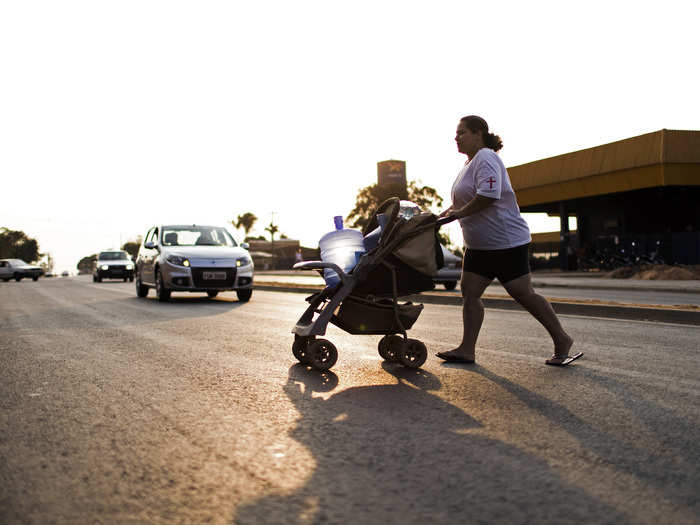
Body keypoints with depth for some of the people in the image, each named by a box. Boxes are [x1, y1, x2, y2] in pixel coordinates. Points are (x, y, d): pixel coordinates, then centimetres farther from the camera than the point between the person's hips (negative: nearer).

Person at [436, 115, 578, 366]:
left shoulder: (485, 158, -14)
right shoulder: (470, 163, 17)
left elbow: (489, 195, -27)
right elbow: (463, 202, 25)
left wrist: (458, 213, -18)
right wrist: (443, 215, 12)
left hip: (506, 242, -10)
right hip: (479, 245, 10)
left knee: (523, 294, -4)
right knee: (469, 292, 4)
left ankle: (562, 341, 9)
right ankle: (466, 349, 7)